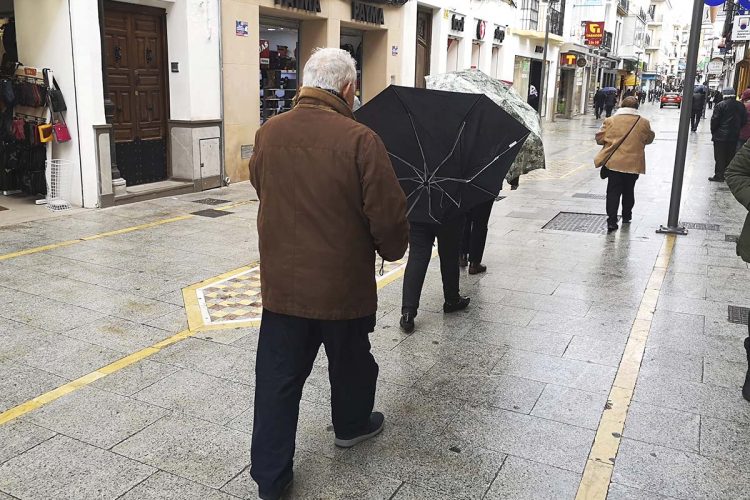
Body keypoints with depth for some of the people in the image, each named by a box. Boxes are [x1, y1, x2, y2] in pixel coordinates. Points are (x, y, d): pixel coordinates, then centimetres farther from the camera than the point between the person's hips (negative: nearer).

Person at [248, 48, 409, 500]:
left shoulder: (269, 133, -2)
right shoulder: (359, 140, -18)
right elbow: (388, 214, -16)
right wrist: (392, 249, 5)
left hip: (281, 281, 4)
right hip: (342, 284, -3)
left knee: (278, 377, 11)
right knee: (350, 361, 22)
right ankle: (351, 425, 47)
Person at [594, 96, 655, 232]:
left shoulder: (610, 121, -5)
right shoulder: (643, 123, -1)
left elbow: (599, 139, 0)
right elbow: (649, 139, 12)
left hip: (613, 163, -1)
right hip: (633, 164, 2)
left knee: (613, 192, 2)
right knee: (628, 191, 18)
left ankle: (612, 221, -7)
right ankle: (626, 216, 32)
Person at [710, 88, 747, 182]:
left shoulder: (720, 105, -13)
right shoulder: (741, 106, 4)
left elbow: (714, 120, -13)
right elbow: (744, 120, 9)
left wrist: (713, 131, 0)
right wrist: (737, 129, 19)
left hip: (721, 136, -5)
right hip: (734, 136, 5)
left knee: (720, 157, 1)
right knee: (730, 156, 12)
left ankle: (719, 175, 1)